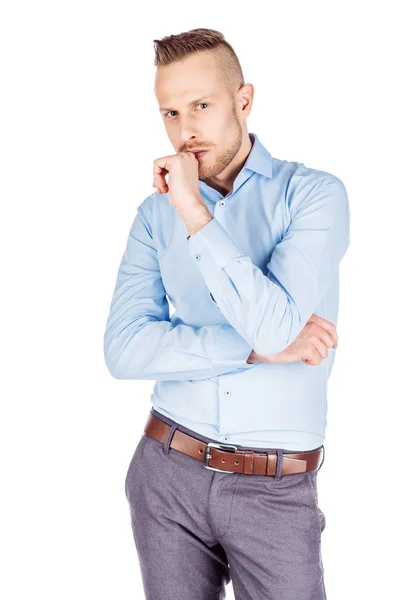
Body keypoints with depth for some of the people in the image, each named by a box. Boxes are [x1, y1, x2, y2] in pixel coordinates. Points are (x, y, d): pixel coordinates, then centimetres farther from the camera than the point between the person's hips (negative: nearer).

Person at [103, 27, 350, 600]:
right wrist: (258, 348, -16)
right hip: (167, 471, 3)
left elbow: (276, 325, -20)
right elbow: (124, 350, -8)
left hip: (277, 489, -2)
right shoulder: (156, 213, 3)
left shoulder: (314, 193, -6)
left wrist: (194, 212, -19)